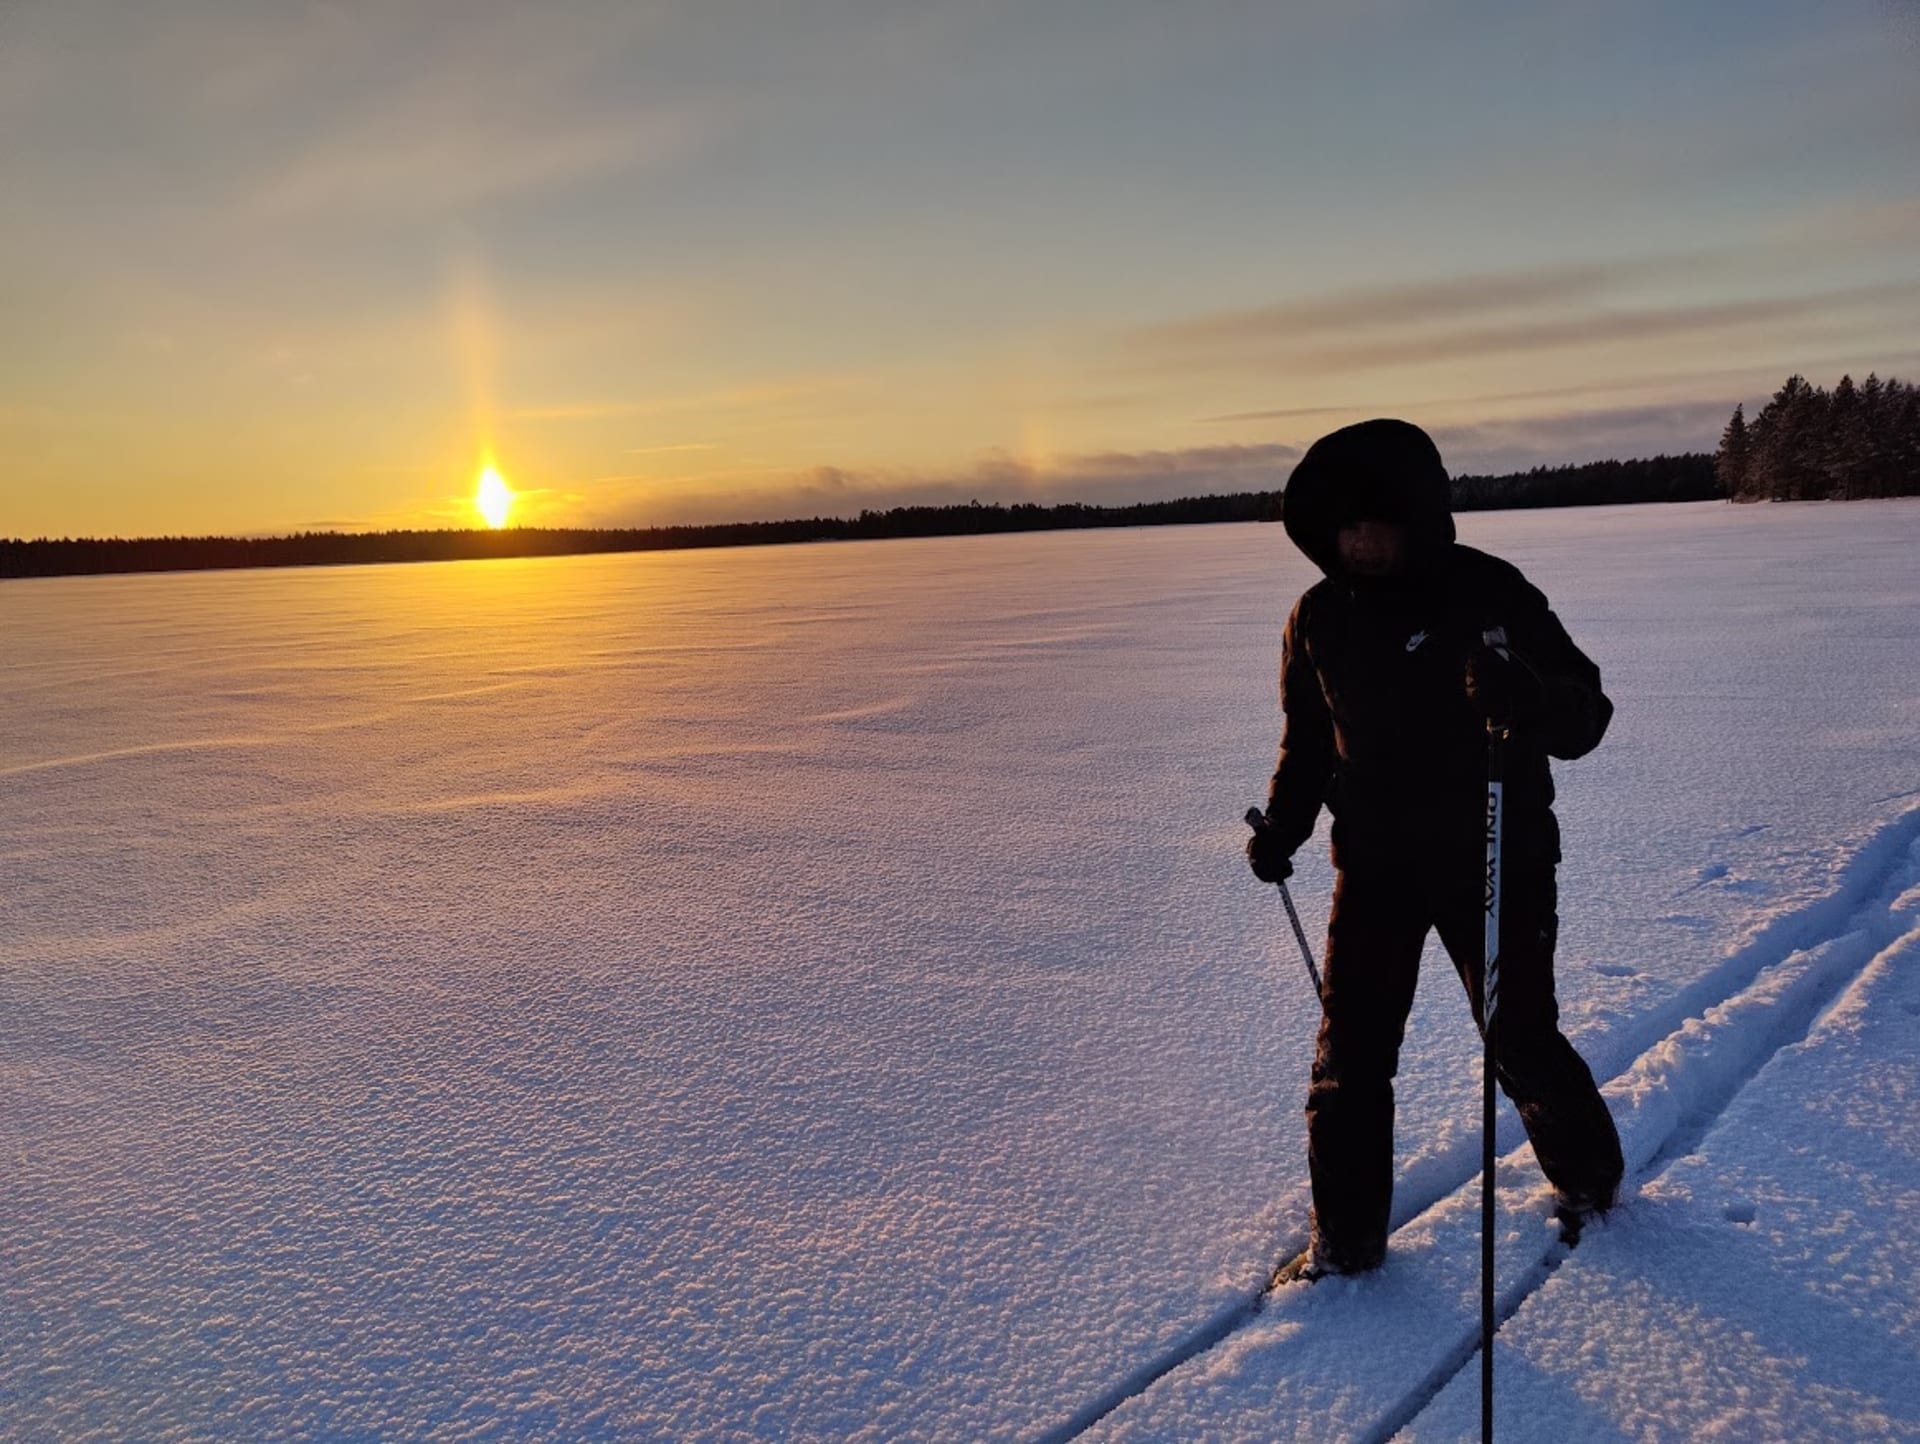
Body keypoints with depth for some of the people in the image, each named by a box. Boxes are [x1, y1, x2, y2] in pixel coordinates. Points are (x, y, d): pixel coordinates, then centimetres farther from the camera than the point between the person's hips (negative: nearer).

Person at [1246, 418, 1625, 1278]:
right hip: (1375, 867, 3)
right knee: (1349, 1057, 2)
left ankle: (1588, 1176, 40)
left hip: (1497, 862, -3)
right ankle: (1346, 1237, 20)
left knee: (1523, 1044, 8)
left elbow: (1586, 715, -14)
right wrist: (1280, 829, -2)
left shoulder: (1488, 593, -12)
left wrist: (1524, 697, -37)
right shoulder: (1319, 617, 0)